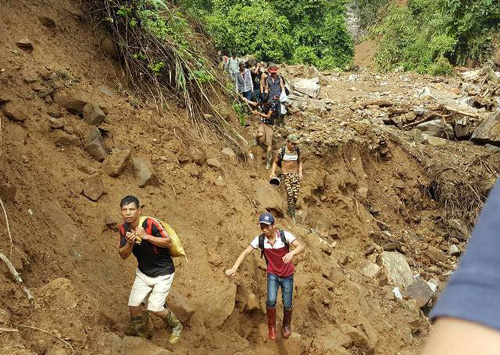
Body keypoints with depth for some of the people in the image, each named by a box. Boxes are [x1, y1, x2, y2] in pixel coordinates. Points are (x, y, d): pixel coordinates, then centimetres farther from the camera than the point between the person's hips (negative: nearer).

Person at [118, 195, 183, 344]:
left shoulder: (150, 223, -25)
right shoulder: (123, 228, -7)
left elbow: (169, 242, -24)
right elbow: (123, 255, -5)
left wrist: (146, 236, -33)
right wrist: (129, 243, -26)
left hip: (162, 273, -6)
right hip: (143, 272, 6)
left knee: (155, 308, -9)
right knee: (133, 305, 5)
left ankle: (176, 327, 21)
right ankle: (141, 331, 35)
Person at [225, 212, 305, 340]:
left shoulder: (285, 235, -22)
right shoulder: (260, 239, -15)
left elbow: (301, 247, -29)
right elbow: (245, 252, -14)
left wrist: (291, 253, -51)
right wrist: (234, 268, -28)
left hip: (287, 275, -1)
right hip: (272, 274, 1)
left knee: (287, 304, 5)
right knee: (271, 301, -17)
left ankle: (287, 325, 37)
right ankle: (272, 327, 9)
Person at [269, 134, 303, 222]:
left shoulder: (297, 150, 3)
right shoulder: (282, 151, -6)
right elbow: (275, 162, 2)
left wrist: (300, 172, 4)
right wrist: (273, 172, -11)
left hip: (295, 174, 3)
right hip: (285, 174, -3)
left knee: (296, 195, -5)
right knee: (290, 194, -13)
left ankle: (290, 210, 21)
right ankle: (292, 215, -4)